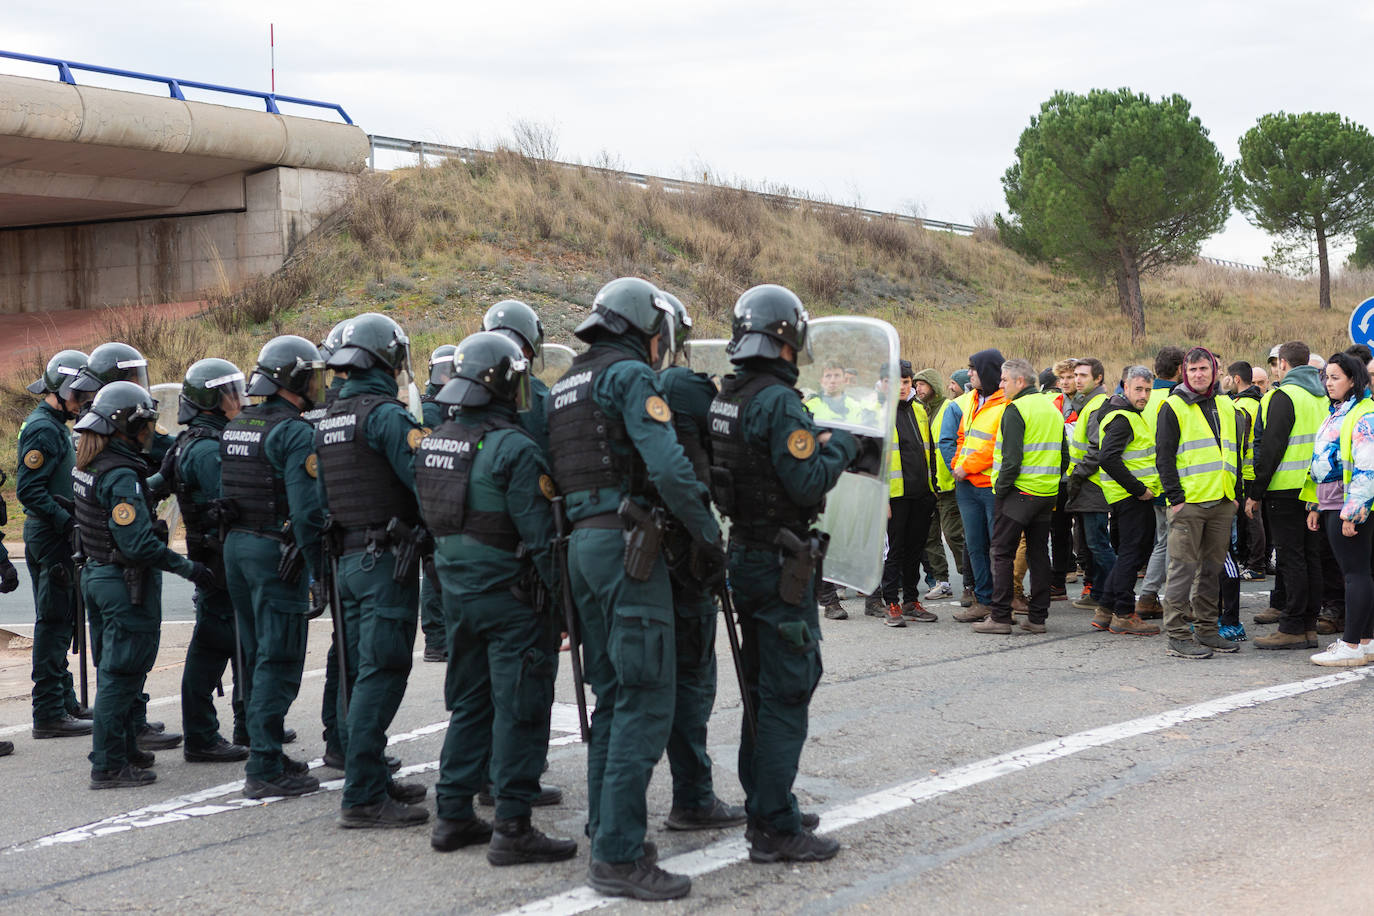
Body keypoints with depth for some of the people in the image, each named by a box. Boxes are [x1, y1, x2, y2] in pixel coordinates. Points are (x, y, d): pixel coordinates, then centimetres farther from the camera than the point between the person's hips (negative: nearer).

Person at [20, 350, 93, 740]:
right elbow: (28, 489, -22)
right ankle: (49, 714, -4)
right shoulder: (43, 428, -15)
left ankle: (65, 703, 25)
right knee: (53, 623, -7)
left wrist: (73, 521, 16)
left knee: (59, 621, 16)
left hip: (56, 536, 11)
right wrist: (67, 522, -24)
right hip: (49, 536, -11)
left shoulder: (55, 426, 17)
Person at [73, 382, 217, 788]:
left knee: (117, 669, 20)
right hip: (127, 583, -10)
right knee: (122, 674, -2)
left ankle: (124, 749, 32)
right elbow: (138, 543, -27)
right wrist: (189, 568, -22)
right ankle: (109, 766, 3)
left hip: (98, 573, 10)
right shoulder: (122, 475, -22)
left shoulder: (89, 465, 6)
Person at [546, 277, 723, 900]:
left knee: (613, 696, 16)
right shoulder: (630, 375, -7)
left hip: (581, 540, 9)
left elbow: (553, 473, 20)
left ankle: (605, 832, 21)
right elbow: (667, 464, -19)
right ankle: (618, 856, -10)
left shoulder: (566, 386, 20)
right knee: (646, 699, -9)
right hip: (626, 541, -9)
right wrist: (708, 533, -9)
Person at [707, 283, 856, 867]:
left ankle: (763, 807, 28)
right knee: (785, 692, -4)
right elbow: (808, 483, -22)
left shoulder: (725, 399, 9)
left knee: (764, 687, 19)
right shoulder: (779, 402, -19)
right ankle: (776, 830, -1)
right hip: (779, 562, -9)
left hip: (744, 554, 9)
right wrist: (838, 447, -4)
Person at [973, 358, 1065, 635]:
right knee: (1039, 553, 11)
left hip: (1018, 492, -7)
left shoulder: (1015, 410, -12)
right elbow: (1064, 456, 18)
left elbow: (1011, 458, -19)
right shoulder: (1052, 408, 14)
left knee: (1003, 553, -1)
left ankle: (1000, 616, -2)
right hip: (1047, 494, 8)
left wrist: (1001, 488, -10)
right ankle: (1037, 617, 12)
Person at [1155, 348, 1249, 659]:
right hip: (1188, 504, -6)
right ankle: (1178, 636, -3)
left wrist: (1235, 491, 13)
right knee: (1184, 568, -6)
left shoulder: (1227, 408, 15)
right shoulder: (1174, 407, -2)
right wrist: (1175, 497, -12)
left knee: (1212, 568, 10)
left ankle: (1206, 630, 18)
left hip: (1221, 503, 6)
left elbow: (1236, 452, 22)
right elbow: (1164, 456, -6)